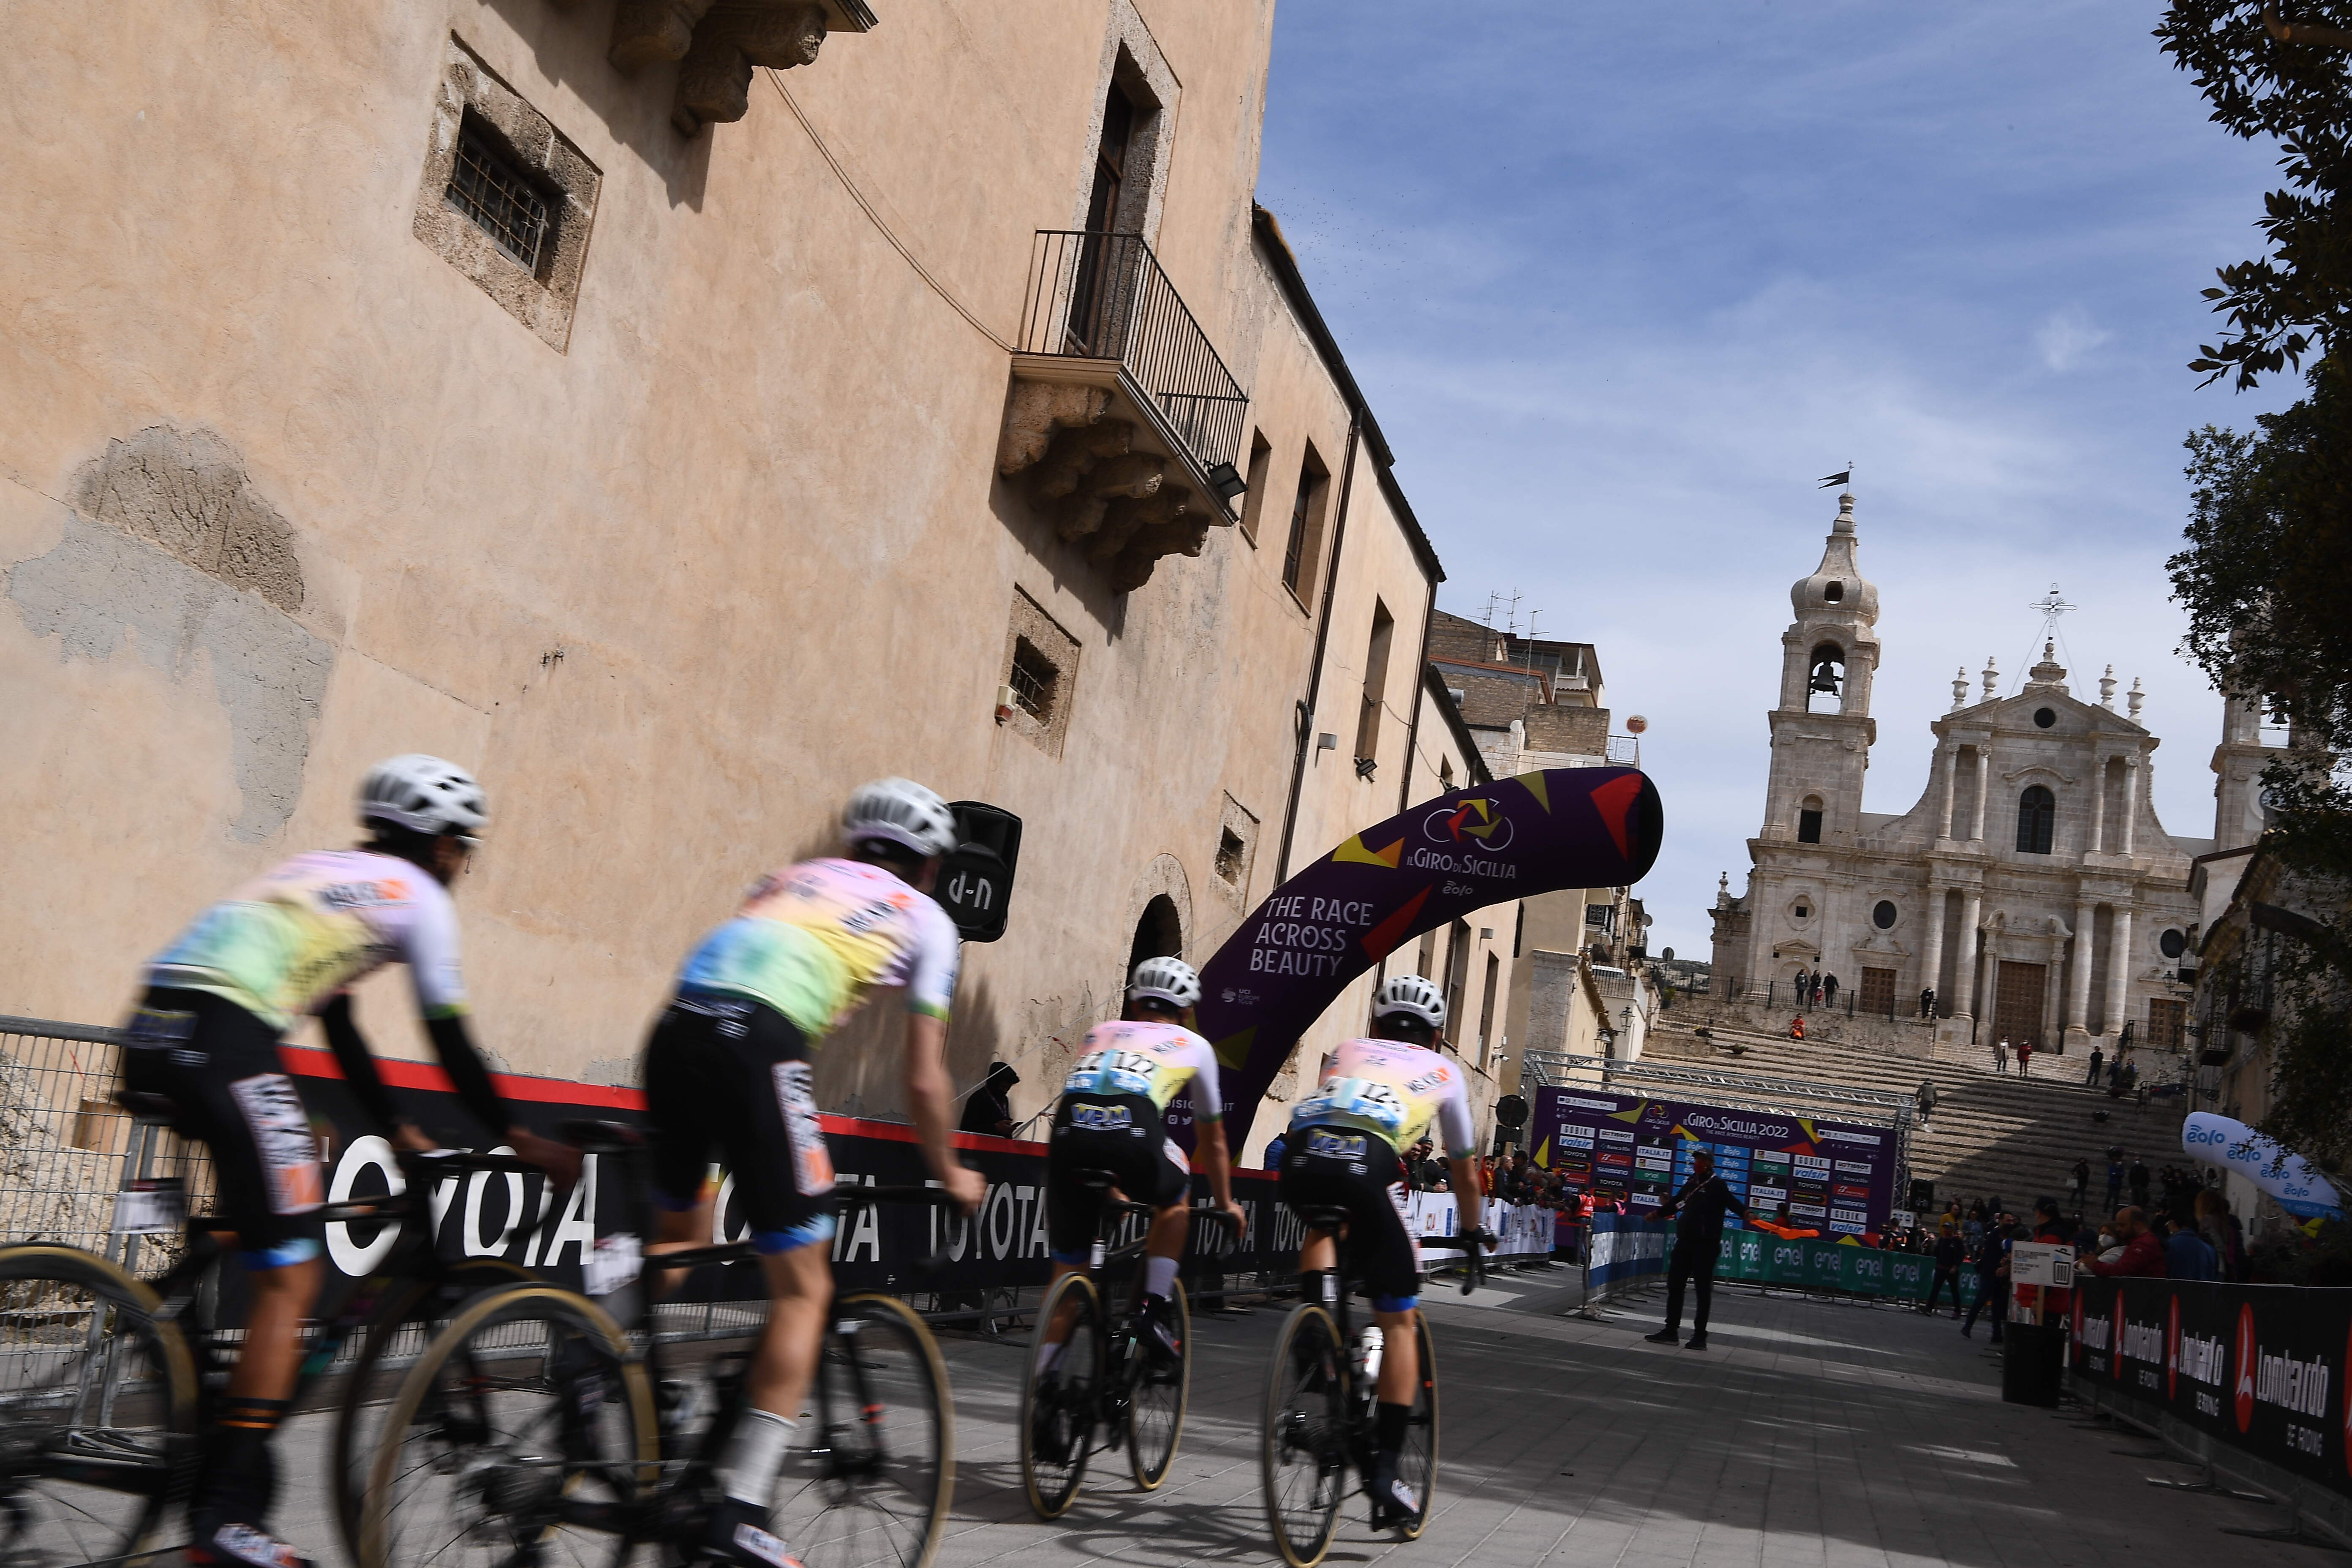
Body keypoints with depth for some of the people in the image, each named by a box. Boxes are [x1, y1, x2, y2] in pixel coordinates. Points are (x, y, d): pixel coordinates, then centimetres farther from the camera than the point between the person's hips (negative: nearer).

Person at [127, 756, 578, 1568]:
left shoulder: (322, 870, 30)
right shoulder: (418, 894, 7)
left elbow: (338, 1027, 32)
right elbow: (451, 1045, 6)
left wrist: (399, 1129, 35)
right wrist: (524, 1142, 15)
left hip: (154, 1023, 9)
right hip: (224, 1040, -9)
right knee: (290, 1280, -3)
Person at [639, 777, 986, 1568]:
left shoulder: (792, 876, 33)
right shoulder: (926, 918, 20)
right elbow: (922, 1080, 18)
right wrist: (951, 1177, 34)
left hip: (674, 1027, 6)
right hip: (757, 1043, -5)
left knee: (679, 1238, 28)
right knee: (803, 1289, 3)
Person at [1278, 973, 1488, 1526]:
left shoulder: (1347, 1050, 35)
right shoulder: (1443, 1071, 31)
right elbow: (1464, 1166, 42)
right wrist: (1472, 1230, 57)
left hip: (1300, 1156, 2)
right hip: (1367, 1166, -1)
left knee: (1321, 1226, 35)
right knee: (1398, 1321, 11)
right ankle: (1385, 1471, 6)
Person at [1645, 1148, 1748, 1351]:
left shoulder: (1717, 1185, -7)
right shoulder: (1690, 1184, 15)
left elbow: (1731, 1201, -22)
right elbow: (1676, 1202, 31)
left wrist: (1745, 1212, -43)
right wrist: (1658, 1214, 45)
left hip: (1706, 1245, -8)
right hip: (1685, 1242, 8)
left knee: (1703, 1290, -2)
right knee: (1675, 1285, 11)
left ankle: (1700, 1336, 3)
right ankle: (1671, 1331, 19)